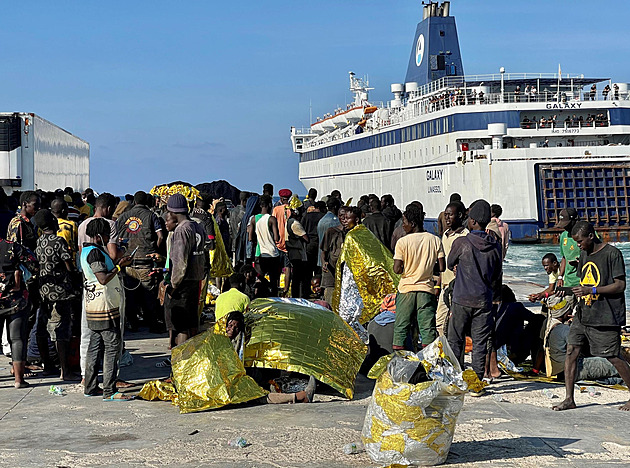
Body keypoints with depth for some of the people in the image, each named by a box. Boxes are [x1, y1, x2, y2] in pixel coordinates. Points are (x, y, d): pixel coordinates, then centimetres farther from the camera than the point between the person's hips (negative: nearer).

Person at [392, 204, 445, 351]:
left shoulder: (403, 242, -9)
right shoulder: (435, 240, -1)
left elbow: (397, 269, -12)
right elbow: (441, 267, -2)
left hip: (407, 289, -2)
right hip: (427, 289, 2)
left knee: (401, 328, 8)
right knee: (428, 329, 6)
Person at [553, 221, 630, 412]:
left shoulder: (612, 253, -11)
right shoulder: (583, 254, 13)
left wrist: (591, 290, -22)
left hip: (606, 317, -7)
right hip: (583, 314, 7)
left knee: (613, 358, -3)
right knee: (571, 350, -2)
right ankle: (569, 399, 4)